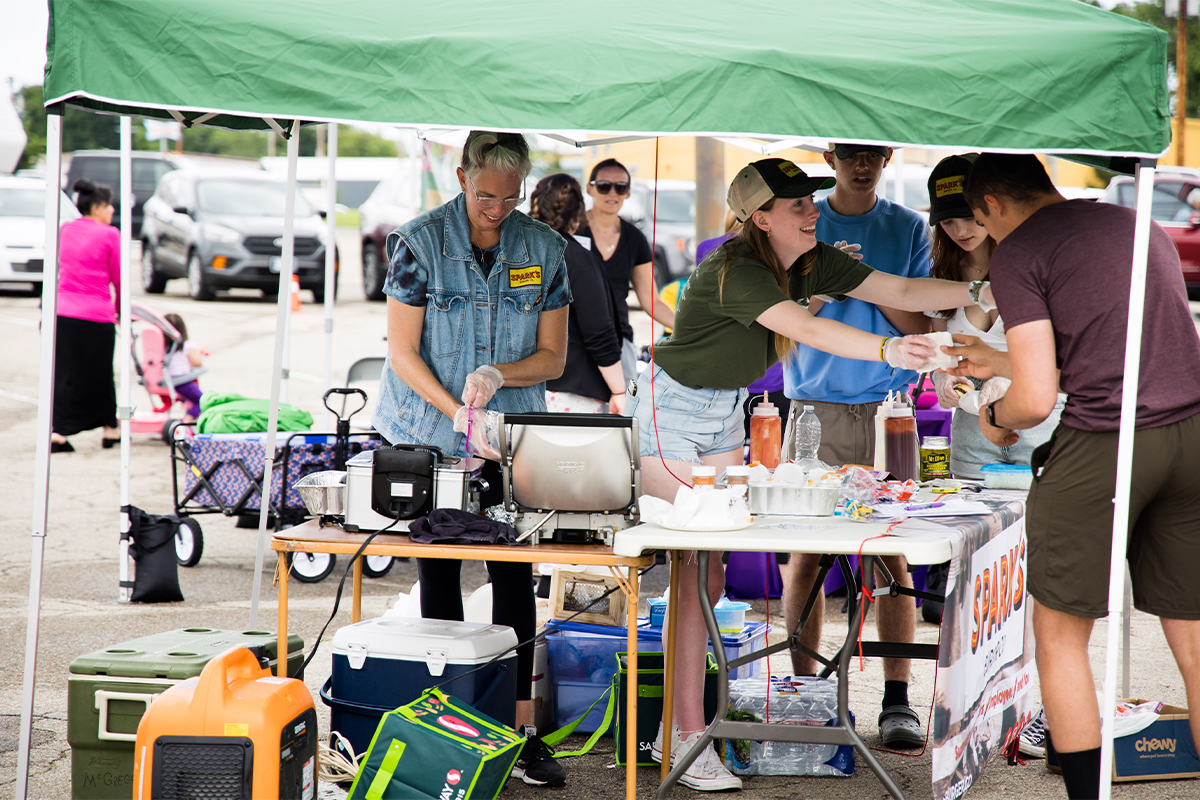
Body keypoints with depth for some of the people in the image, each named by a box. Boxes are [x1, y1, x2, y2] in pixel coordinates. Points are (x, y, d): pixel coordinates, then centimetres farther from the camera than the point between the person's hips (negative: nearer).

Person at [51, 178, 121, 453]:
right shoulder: (109, 235, -7)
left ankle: (57, 432, 3)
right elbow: (118, 277, -2)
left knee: (64, 374, 9)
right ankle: (110, 429, 20)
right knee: (99, 374, 8)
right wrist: (120, 307, 15)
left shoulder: (66, 230, 9)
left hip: (63, 310, 5)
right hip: (96, 316, -5)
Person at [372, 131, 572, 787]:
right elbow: (402, 353, -8)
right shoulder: (419, 242, -7)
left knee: (514, 573, -4)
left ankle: (520, 729, -1)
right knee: (439, 574, 3)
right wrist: (459, 413, -20)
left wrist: (498, 375, -16)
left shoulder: (544, 250, 0)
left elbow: (553, 357, 4)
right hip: (428, 433, -1)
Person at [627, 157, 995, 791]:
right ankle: (687, 736, -10)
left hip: (725, 414, 8)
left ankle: (674, 725, 9)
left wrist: (978, 292, -19)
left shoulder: (813, 264, -2)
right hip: (671, 411, -8)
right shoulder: (736, 270, -26)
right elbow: (804, 330, -40)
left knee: (711, 570, 4)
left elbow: (900, 292, -6)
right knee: (696, 569, -12)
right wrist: (886, 350, -53)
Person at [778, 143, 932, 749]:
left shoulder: (908, 228, 9)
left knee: (890, 553, -5)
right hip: (814, 408, 0)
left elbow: (921, 325, 4)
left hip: (886, 409, 0)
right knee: (804, 553, -1)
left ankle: (897, 699, -3)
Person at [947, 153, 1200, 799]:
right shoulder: (1141, 224, 18)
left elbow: (1036, 400, -11)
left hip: (1101, 445, -6)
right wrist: (1004, 363, 37)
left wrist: (995, 418, 11)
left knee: (1060, 633, 9)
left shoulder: (1017, 251, -2)